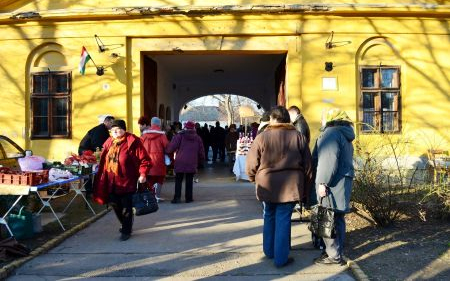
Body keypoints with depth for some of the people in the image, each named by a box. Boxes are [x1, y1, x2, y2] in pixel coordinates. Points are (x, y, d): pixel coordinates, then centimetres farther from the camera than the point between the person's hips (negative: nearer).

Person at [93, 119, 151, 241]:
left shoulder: (132, 142, -12)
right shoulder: (109, 142, 7)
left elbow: (144, 159, -13)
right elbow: (104, 160, 19)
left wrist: (143, 174, -23)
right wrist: (101, 175, 17)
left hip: (127, 182, -6)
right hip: (112, 182, 7)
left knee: (126, 208, 2)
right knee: (116, 205, 16)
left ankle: (126, 231, 18)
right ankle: (125, 225, 40)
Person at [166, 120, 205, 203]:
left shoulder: (180, 136, -2)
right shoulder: (197, 138, 9)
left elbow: (171, 147, -11)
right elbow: (201, 152, 12)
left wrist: (167, 151, 7)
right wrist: (200, 160, 25)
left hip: (180, 162, -2)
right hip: (192, 163, 2)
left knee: (178, 180, 5)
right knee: (189, 181, 10)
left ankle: (177, 197, -1)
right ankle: (189, 197, 11)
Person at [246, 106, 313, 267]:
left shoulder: (262, 137, -5)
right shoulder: (298, 137, 2)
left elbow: (251, 165, -3)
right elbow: (307, 165, 5)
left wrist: (254, 178, 18)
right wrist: (305, 186, 15)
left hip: (267, 185, 0)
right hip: (290, 185, 0)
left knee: (269, 218, 18)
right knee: (283, 220, 6)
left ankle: (269, 251, 32)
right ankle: (281, 258, 11)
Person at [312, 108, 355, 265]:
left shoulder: (331, 132, -10)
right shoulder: (345, 135, 20)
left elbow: (329, 159, -20)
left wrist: (323, 182, -21)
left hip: (333, 183, -10)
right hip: (344, 180, 10)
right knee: (337, 217, 14)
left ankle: (334, 256, 0)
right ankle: (337, 251, 21)